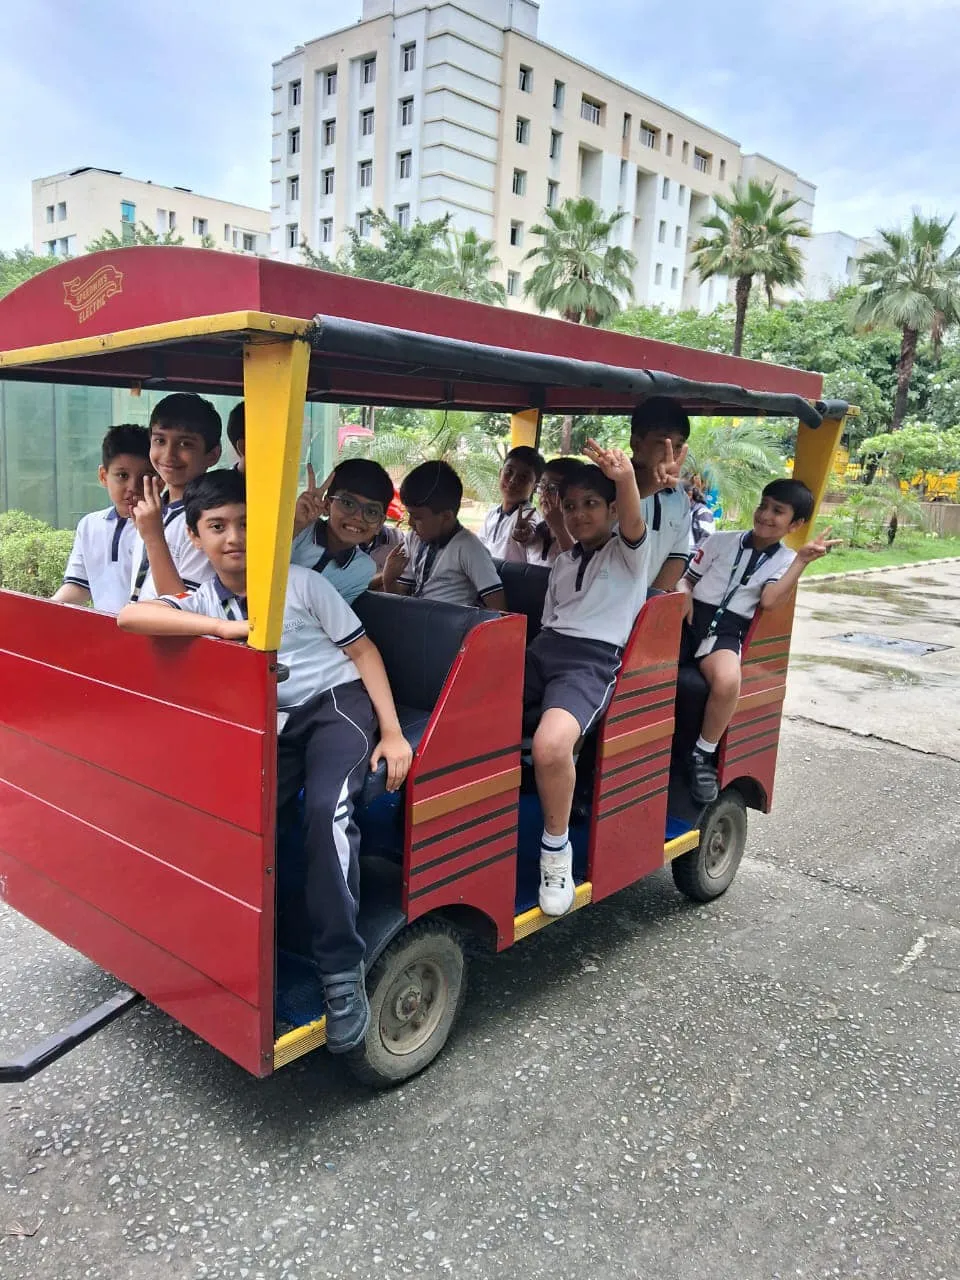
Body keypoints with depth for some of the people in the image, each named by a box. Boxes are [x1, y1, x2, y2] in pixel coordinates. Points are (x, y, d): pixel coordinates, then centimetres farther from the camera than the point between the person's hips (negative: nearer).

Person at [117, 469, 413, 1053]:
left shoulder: (302, 582, -3)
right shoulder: (202, 603, 2)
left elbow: (362, 648, 0)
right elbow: (130, 616, -18)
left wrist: (393, 732, -9)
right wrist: (225, 626, -30)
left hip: (337, 703, -3)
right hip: (270, 724, 4)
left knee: (327, 807, -31)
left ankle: (342, 969, -20)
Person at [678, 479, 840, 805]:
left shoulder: (785, 561, 10)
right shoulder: (722, 540, 14)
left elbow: (769, 600, -8)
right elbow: (687, 578, 18)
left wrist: (803, 559, -13)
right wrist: (683, 593, -6)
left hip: (727, 631, -2)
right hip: (692, 618, 2)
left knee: (728, 680, -36)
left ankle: (703, 757, -13)